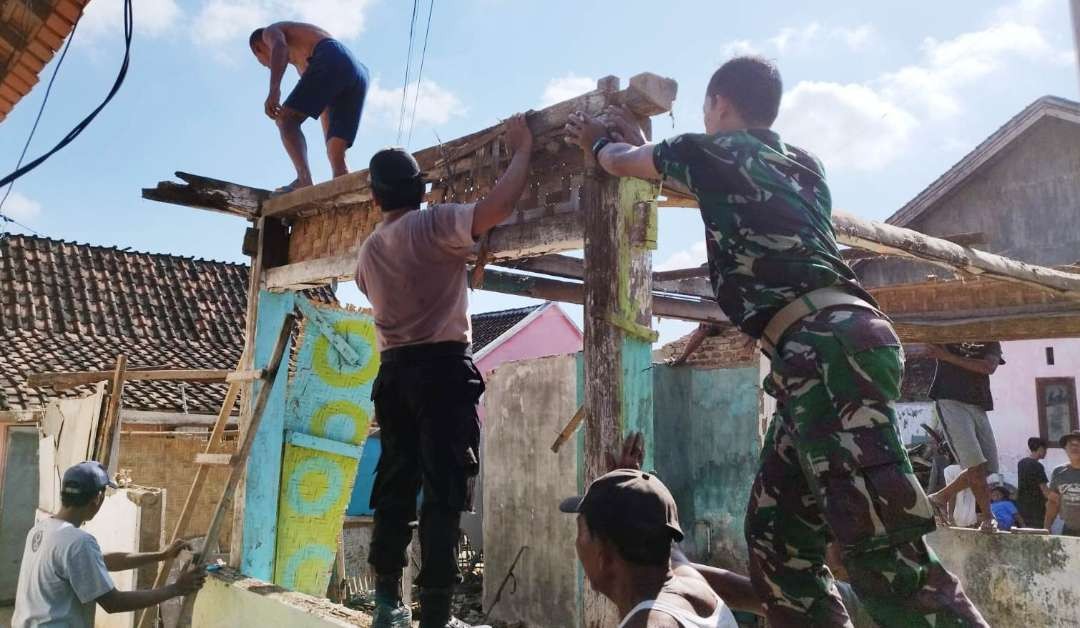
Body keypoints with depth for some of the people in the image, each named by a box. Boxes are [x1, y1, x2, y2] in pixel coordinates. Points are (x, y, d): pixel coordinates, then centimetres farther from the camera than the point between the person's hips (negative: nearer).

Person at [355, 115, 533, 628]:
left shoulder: (369, 249, 15)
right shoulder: (434, 225, -7)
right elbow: (499, 206, -19)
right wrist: (522, 149, -4)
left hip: (394, 372, 7)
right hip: (442, 368, -7)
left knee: (395, 489, 11)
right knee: (443, 493, -5)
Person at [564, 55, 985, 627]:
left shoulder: (713, 150, 8)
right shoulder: (801, 162, 28)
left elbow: (622, 162, 25)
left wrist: (597, 140, 49)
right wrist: (640, 140, 56)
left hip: (826, 346, -9)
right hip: (831, 349, 9)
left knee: (881, 544, -15)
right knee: (776, 535, 10)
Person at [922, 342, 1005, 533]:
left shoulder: (991, 343, 14)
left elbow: (989, 367, -6)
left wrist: (949, 357, -12)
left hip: (979, 407, 5)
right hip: (951, 402, -5)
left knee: (989, 467, 5)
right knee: (976, 464, -14)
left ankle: (940, 497, 19)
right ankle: (987, 517, -1)